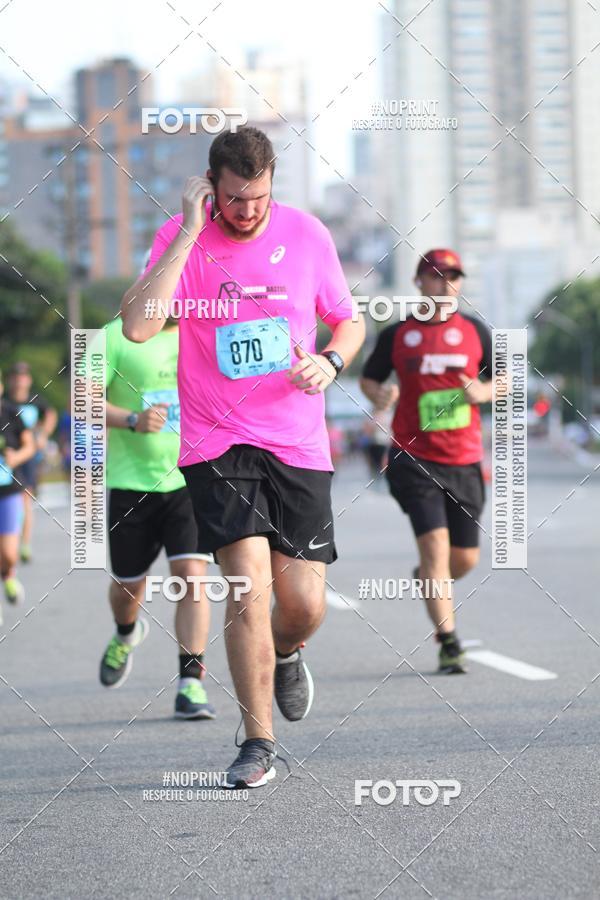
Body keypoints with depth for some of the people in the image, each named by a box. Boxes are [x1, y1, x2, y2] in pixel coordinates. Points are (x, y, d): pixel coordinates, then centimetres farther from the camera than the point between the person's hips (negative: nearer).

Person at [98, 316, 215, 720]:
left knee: (191, 576, -13)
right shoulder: (117, 337, -6)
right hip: (132, 481, -1)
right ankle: (126, 634, 48)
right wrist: (132, 420, -28)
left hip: (191, 479, 1)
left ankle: (191, 685, -11)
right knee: (128, 585, 12)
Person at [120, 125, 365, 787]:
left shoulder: (307, 234, 2)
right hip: (216, 443, -2)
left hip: (298, 445, 2)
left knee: (304, 605, 0)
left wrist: (330, 360, -7)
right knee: (248, 585, -16)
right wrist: (191, 231, -22)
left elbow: (349, 322, 16)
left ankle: (286, 657, 38)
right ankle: (258, 744, -2)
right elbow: (136, 326, -22)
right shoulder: (183, 237, -6)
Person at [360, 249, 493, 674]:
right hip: (414, 459, -3)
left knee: (466, 558, 6)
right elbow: (369, 378, 13)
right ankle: (449, 644, -12)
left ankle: (429, 580, 42)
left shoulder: (475, 331, 7)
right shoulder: (397, 335, 3)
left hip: (465, 461, 3)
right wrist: (379, 394, -10)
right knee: (435, 544, -16)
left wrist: (484, 392, -8)